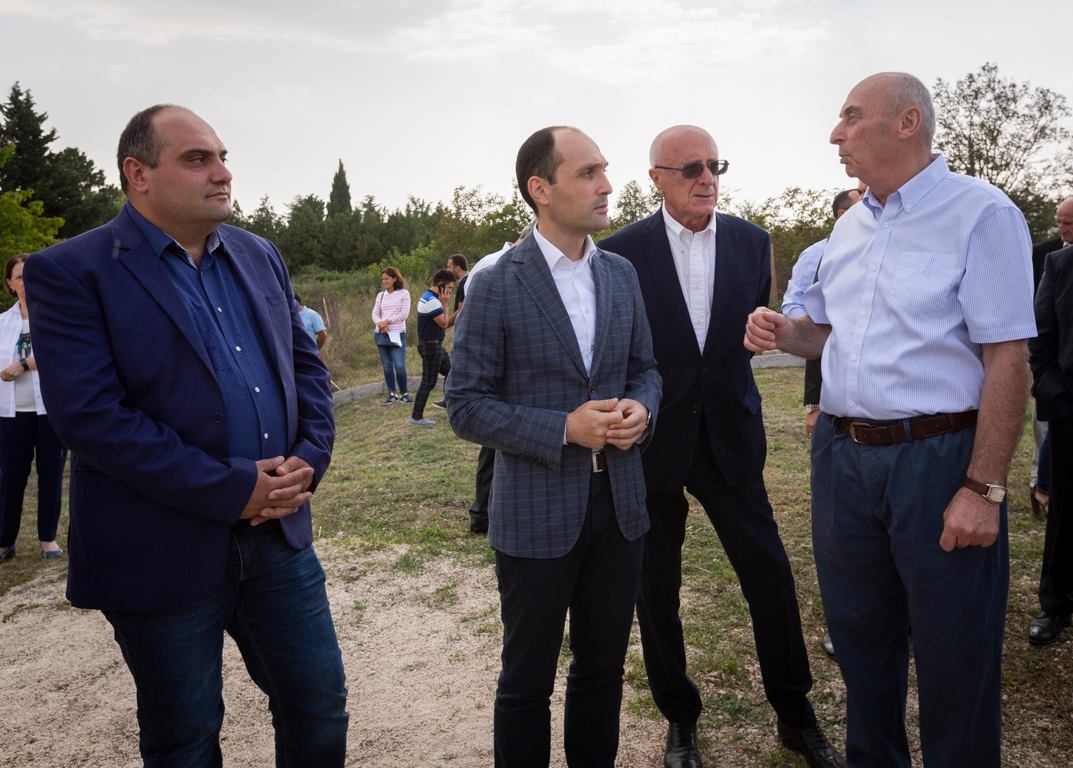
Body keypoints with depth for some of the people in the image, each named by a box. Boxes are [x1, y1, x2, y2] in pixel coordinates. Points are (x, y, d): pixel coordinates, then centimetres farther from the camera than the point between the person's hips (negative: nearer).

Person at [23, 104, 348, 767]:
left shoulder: (260, 257, 9)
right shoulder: (71, 272, -9)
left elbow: (306, 364, 12)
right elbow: (89, 414, -19)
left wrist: (309, 460, -7)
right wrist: (232, 489, -20)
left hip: (280, 533, 5)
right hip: (165, 556, -4)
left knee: (322, 709, 15)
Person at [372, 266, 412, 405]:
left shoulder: (404, 293, 0)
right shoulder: (380, 295, 12)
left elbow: (404, 314, -8)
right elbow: (375, 314, 6)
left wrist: (387, 321, -12)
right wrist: (381, 324, -13)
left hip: (397, 334, -4)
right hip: (381, 334, 4)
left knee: (399, 366, -10)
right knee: (387, 366, 5)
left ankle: (404, 394, 3)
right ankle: (392, 394, 12)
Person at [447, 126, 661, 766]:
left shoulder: (622, 274, 5)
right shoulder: (498, 286, -11)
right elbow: (466, 405, -11)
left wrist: (641, 409, -8)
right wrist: (564, 428, -20)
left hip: (620, 503, 5)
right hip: (538, 514, -4)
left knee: (604, 670, 20)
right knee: (528, 682, 12)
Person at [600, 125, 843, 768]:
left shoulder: (752, 242, 2)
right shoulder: (622, 252, -8)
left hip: (729, 436, 3)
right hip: (652, 442, -2)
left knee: (770, 573, 7)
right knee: (656, 589, 9)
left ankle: (796, 714, 29)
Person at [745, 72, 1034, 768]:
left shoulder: (981, 214, -9)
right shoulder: (850, 227, 12)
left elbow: (1007, 358, -14)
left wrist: (984, 488, -19)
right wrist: (782, 329, -1)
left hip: (938, 458, -7)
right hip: (842, 455, 7)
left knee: (954, 656, 7)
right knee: (859, 633, 19)